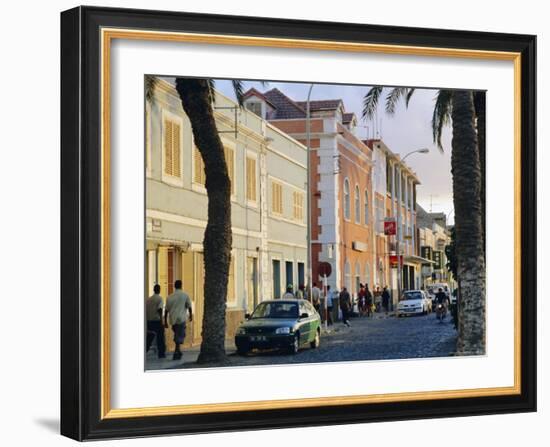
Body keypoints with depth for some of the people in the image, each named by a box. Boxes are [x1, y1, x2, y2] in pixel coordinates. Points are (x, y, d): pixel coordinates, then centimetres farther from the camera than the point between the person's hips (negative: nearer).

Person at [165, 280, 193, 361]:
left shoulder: (170, 297, 7)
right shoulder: (185, 295, -3)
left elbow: (167, 310, 8)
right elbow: (189, 306, 1)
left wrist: (165, 321, 12)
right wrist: (191, 315, 17)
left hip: (172, 319, 4)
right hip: (181, 319, -4)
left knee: (177, 335, 19)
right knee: (180, 336, -3)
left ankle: (178, 351, 23)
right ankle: (176, 353, -11)